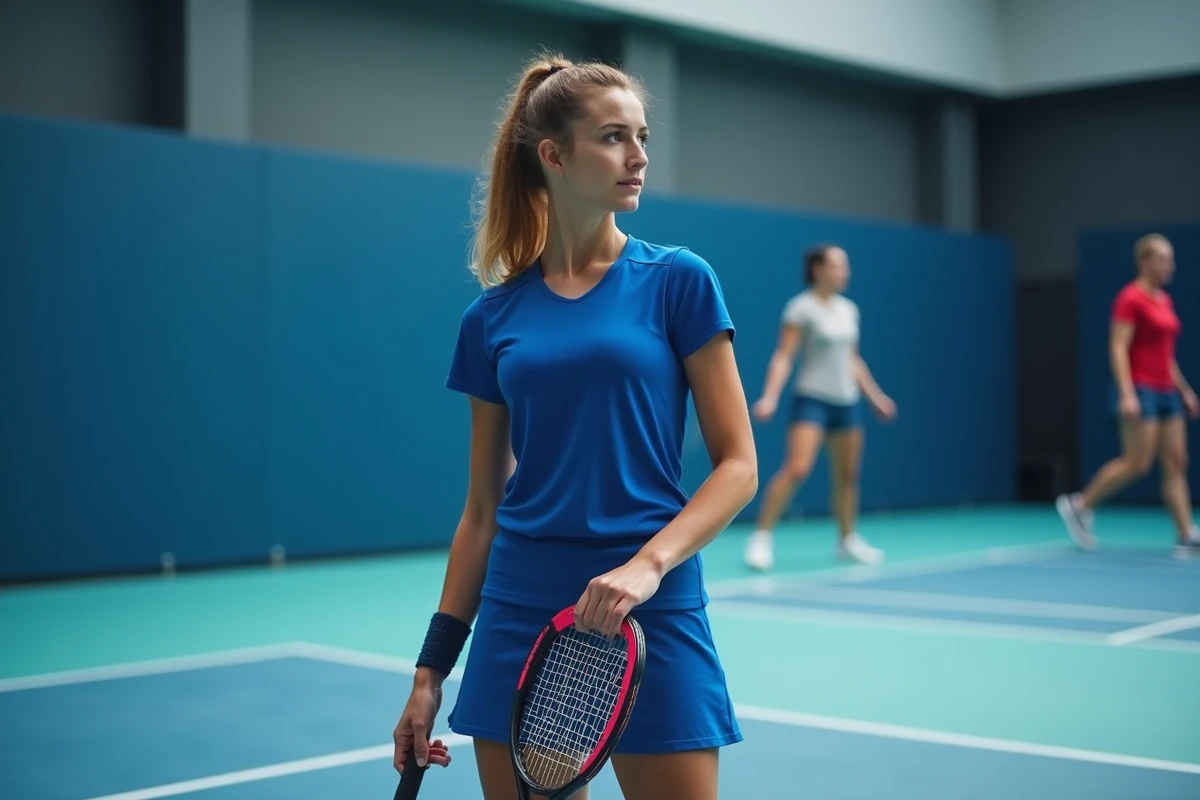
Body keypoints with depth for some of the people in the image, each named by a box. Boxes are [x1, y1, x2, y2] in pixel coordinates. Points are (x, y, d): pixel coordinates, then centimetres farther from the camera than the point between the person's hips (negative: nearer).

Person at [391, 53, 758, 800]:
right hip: (518, 624, 2)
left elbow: (738, 465, -4)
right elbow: (483, 508, 10)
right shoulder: (492, 317, 5)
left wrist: (651, 562, -20)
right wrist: (432, 667, 9)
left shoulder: (679, 282, -1)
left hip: (650, 620, -2)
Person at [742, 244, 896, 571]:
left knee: (847, 474, 11)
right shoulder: (801, 308, -8)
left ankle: (847, 540, 27)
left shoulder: (849, 309, 11)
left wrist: (875, 395, 22)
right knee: (796, 468, -20)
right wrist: (770, 397, -23)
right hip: (812, 398, -7)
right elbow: (783, 356, -12)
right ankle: (761, 538, -12)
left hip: (847, 401, 7)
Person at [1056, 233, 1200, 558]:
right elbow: (1118, 349, -16)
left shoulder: (1165, 300, 15)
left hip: (1165, 392, 8)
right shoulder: (1130, 299, -10)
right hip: (1139, 390, -8)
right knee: (1137, 463, -9)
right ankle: (1079, 504, 8)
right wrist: (1127, 394, -25)